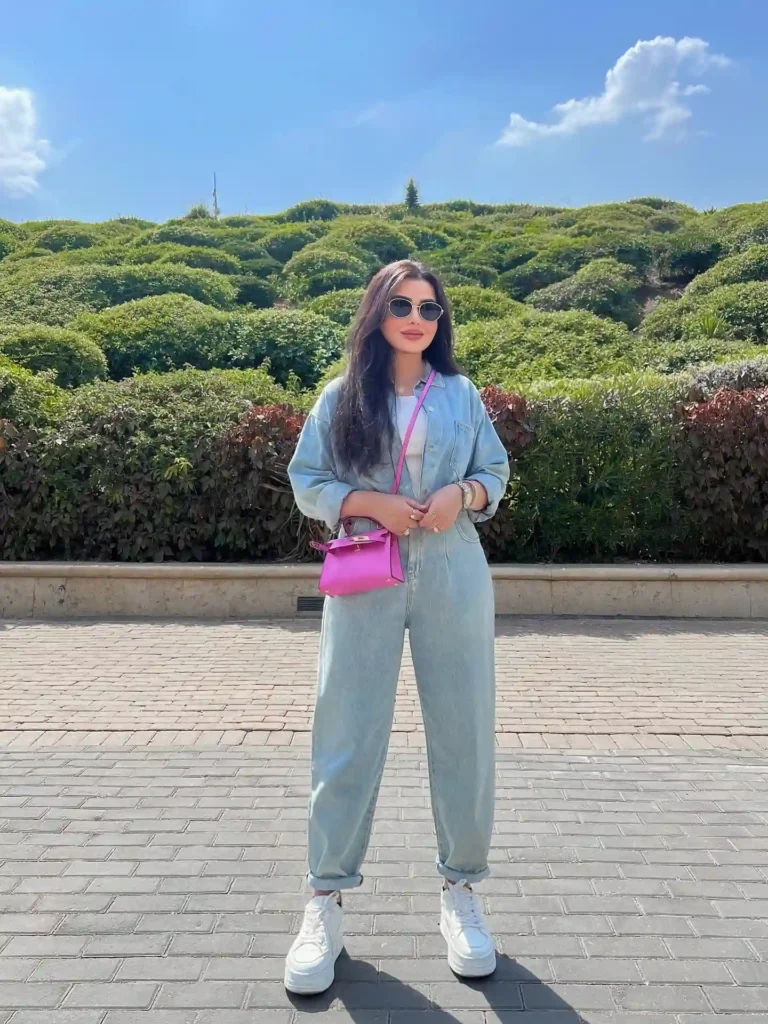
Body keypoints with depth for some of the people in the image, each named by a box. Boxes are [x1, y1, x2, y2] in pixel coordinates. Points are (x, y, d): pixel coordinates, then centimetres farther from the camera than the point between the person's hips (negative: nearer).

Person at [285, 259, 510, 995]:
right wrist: (372, 502, -12)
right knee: (347, 738, 1)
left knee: (463, 732, 5)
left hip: (452, 577, 2)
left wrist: (461, 494, -9)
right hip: (365, 581, -1)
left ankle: (461, 892, 25)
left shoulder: (462, 394, 9)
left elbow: (497, 475, 12)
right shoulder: (341, 396, 4)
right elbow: (306, 482, 4)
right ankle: (325, 904, 17)